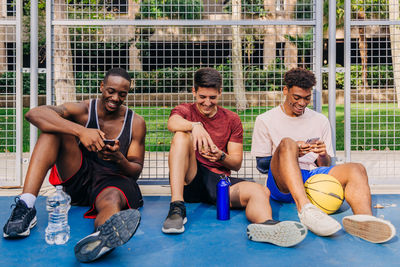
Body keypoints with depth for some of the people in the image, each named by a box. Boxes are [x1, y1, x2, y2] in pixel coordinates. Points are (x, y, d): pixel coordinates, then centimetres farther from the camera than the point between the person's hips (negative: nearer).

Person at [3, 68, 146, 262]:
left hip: (114, 181, -1)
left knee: (111, 201, -40)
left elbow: (136, 171, 2)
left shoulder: (136, 123, 2)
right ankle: (26, 205, -31)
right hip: (79, 179, 2)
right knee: (56, 125, -19)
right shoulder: (83, 110, -1)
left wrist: (119, 159, -22)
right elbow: (34, 114, -19)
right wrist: (81, 131, -33)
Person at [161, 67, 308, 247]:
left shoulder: (232, 119, 13)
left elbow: (236, 164, 9)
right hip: (188, 181, -1)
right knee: (182, 135, -25)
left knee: (261, 191, -26)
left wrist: (221, 157, -14)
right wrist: (195, 126, -39)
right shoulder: (185, 111, 9)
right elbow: (172, 123, -18)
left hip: (219, 180, 1)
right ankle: (177, 207, -36)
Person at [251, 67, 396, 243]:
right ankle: (305, 208, -50)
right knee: (287, 143, -31)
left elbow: (326, 167, 19)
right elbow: (261, 166, 4)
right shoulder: (265, 121, 9)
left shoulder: (320, 121, 19)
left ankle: (365, 219, -52)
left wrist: (322, 156, -6)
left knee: (356, 169, -22)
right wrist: (292, 153, -12)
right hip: (282, 183, -3)